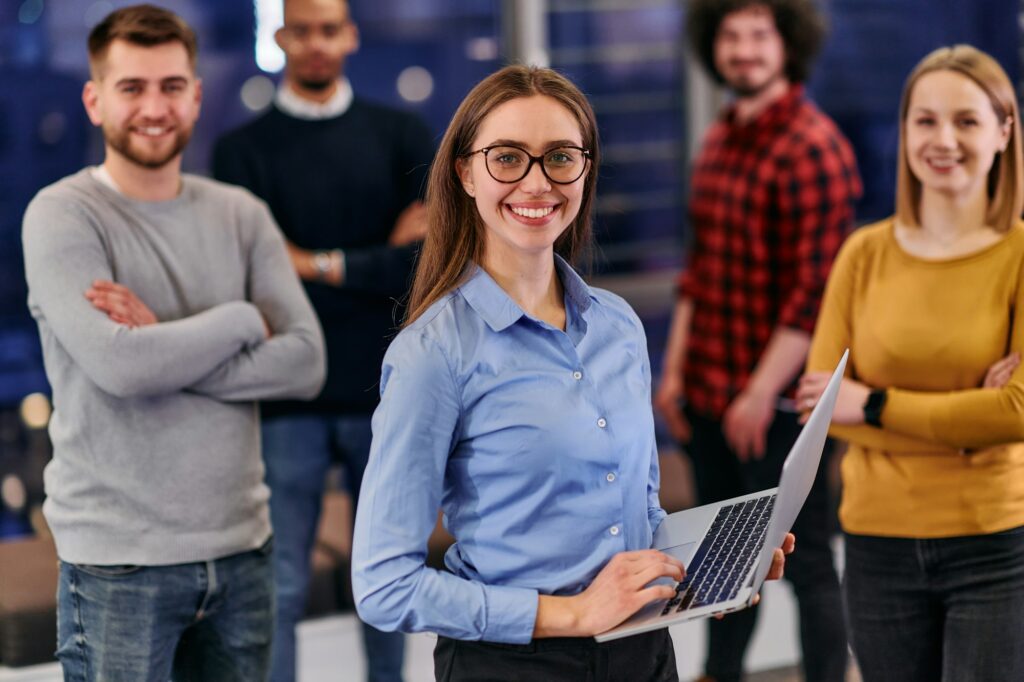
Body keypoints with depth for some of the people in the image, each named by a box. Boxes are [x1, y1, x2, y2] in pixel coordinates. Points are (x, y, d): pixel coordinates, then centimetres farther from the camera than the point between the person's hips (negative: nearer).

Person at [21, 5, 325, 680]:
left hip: (240, 547, 5)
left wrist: (165, 345, -13)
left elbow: (306, 362, -2)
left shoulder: (240, 215, 9)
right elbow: (118, 366, -20)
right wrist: (242, 321, -6)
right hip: (119, 564, -4)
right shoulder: (62, 217, -6)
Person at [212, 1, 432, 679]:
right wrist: (380, 266, -9)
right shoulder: (244, 150, 0)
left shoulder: (401, 135, 6)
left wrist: (323, 265, -9)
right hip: (289, 397, -2)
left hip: (386, 389, 2)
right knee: (281, 587, -3)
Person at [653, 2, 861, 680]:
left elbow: (814, 292, -18)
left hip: (779, 402, -8)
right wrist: (675, 369, 15)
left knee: (805, 562, 1)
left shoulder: (813, 149, -15)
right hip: (710, 395, 8)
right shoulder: (721, 139, 12)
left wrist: (761, 393, -19)